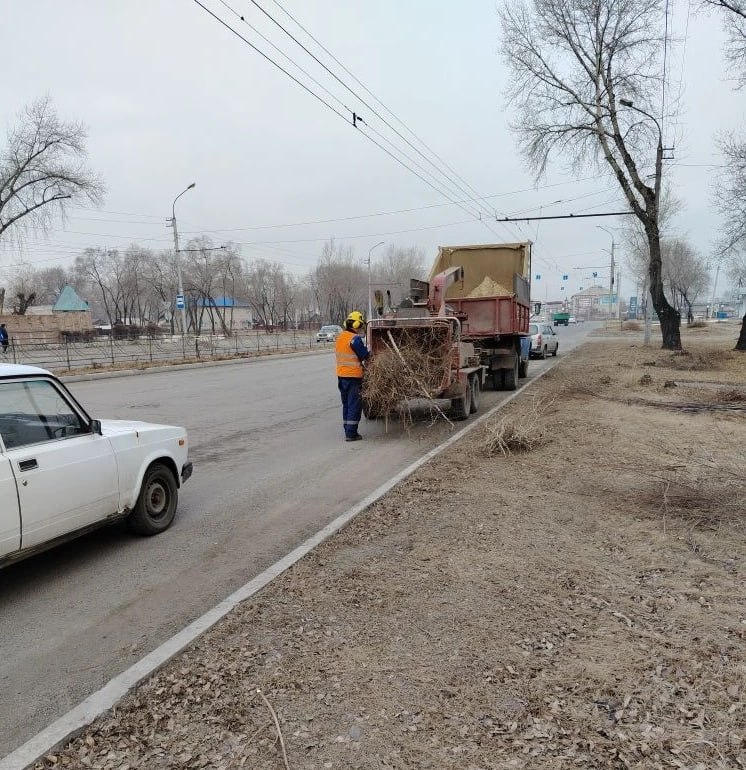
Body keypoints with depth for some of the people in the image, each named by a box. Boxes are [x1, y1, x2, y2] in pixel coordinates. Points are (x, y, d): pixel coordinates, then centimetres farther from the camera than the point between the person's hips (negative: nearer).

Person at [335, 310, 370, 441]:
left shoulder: (340, 337, 10)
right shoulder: (355, 339, -16)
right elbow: (365, 355, -11)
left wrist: (359, 358, 10)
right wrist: (369, 353, 10)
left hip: (341, 375, 8)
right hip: (353, 376, -8)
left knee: (346, 404, 16)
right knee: (355, 405, -2)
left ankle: (347, 430, 22)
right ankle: (351, 433, -3)